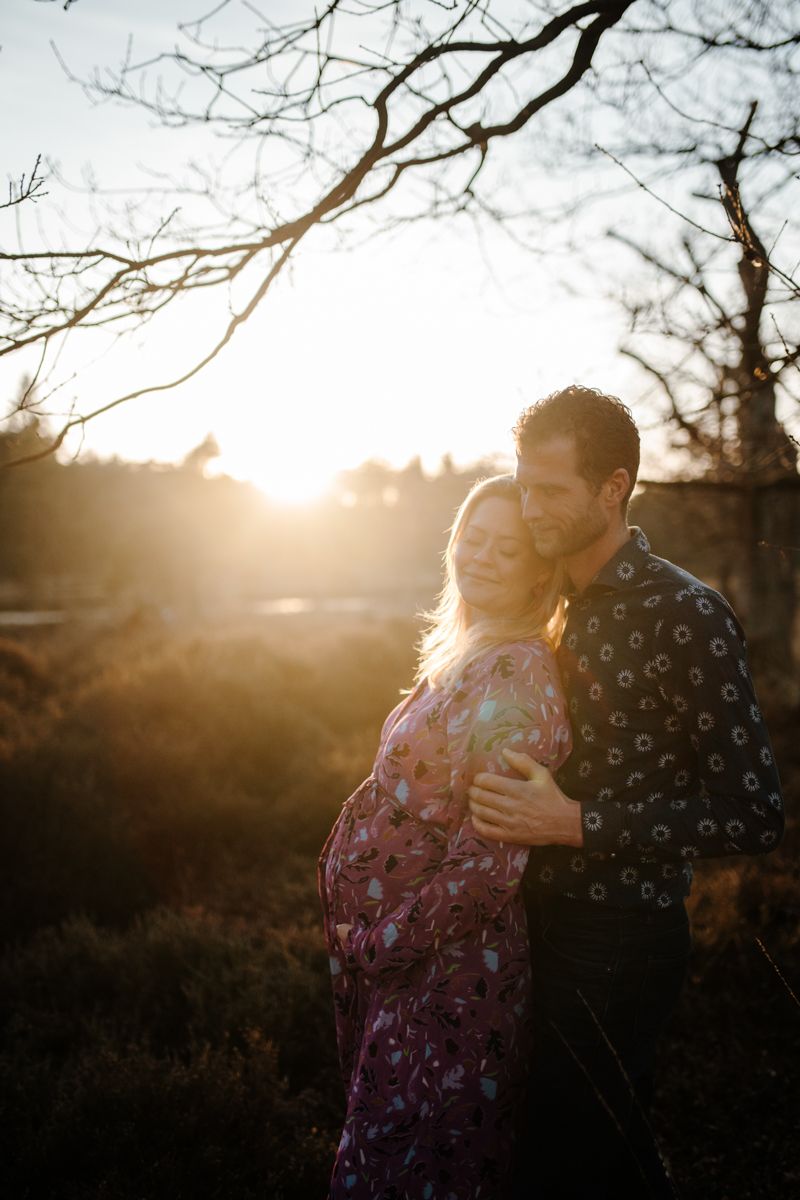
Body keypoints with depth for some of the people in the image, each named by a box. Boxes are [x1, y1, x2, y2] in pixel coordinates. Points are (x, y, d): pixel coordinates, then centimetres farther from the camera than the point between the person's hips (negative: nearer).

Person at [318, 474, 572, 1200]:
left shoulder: (519, 676, -22)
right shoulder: (459, 656, 7)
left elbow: (491, 860, -25)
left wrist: (378, 942, -16)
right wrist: (364, 937, 12)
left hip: (444, 968, -8)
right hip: (395, 950, 9)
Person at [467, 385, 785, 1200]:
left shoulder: (683, 613, -18)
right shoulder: (568, 605, 8)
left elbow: (754, 816, -21)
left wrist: (575, 823, -25)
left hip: (622, 941, -8)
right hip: (556, 922, 8)